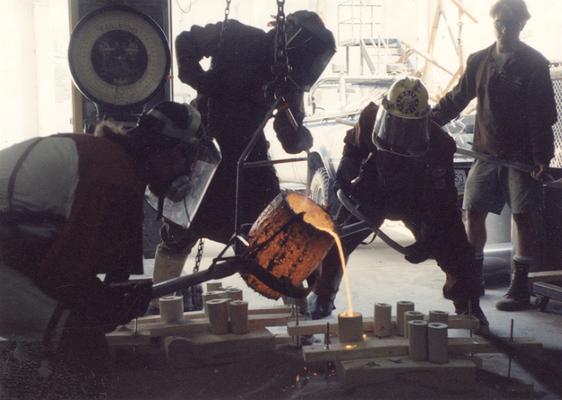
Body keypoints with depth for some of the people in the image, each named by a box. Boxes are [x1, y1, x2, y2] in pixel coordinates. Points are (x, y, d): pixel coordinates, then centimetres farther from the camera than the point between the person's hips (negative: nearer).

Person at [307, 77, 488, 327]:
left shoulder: (438, 145, -32)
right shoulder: (370, 119, -25)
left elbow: (441, 201, -27)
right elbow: (354, 144, 2)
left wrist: (428, 240, -34)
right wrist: (345, 174, -13)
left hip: (418, 198, -1)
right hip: (372, 191, 2)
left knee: (454, 248, -12)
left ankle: (468, 306, 8)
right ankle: (322, 296, 14)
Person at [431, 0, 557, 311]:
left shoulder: (534, 64, -4)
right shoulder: (479, 61, 8)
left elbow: (543, 116, -8)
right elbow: (456, 99, 16)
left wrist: (542, 156, -15)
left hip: (522, 156, -4)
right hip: (487, 153, 4)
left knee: (523, 217, -2)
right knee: (473, 213, 5)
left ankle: (519, 287, 6)